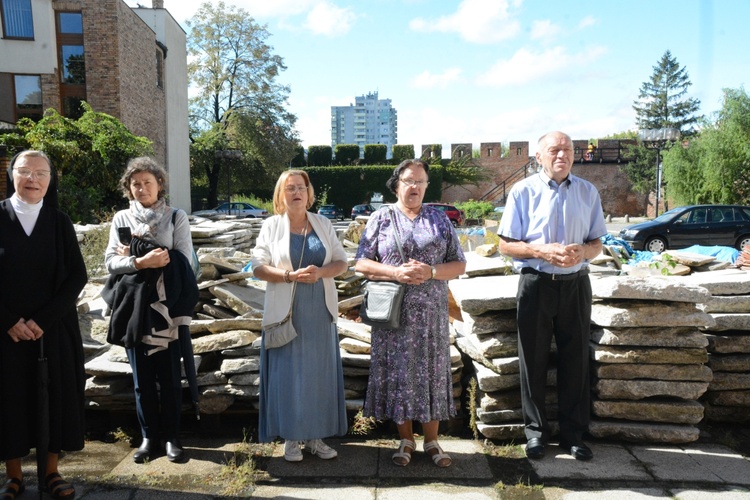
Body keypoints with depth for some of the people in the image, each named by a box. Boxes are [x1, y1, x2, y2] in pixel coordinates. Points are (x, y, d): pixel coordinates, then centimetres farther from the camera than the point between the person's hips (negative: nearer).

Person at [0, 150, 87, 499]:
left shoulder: (60, 222, 3)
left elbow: (77, 276, -3)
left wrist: (43, 320, -12)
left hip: (54, 328, 1)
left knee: (55, 396, 5)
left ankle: (51, 471, 19)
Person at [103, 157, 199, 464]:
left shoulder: (176, 217, 3)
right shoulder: (121, 219, 9)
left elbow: (183, 262, -6)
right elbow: (111, 262, 0)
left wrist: (133, 256, -7)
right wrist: (142, 261, -19)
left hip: (167, 307, -2)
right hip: (134, 307, 2)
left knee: (169, 376, 3)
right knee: (142, 377, 8)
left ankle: (171, 437, 17)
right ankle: (149, 437, 21)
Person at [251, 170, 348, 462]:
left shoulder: (323, 224, 8)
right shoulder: (272, 225, 3)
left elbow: (341, 262, 5)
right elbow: (258, 267, -4)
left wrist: (320, 272, -15)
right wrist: (291, 276, -18)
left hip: (320, 313, 2)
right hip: (286, 313, -2)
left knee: (319, 372, 6)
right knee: (288, 374, 1)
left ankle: (315, 436, 18)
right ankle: (291, 437, 13)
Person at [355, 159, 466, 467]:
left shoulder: (440, 220, 9)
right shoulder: (381, 218, 4)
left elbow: (459, 264, 6)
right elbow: (361, 263, -1)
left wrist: (431, 272, -13)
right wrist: (396, 273, -16)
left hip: (430, 313, 1)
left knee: (431, 371, 5)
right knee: (398, 372, 4)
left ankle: (431, 440, 21)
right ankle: (406, 439, 21)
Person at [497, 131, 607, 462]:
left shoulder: (588, 192, 7)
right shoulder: (523, 191, -1)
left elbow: (597, 243, 10)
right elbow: (506, 245, -2)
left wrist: (581, 251, -14)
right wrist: (542, 251, -18)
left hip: (576, 285, 2)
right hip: (536, 284, -2)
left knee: (575, 360, 9)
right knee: (533, 360, 7)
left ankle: (574, 435, 24)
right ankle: (535, 431, 23)